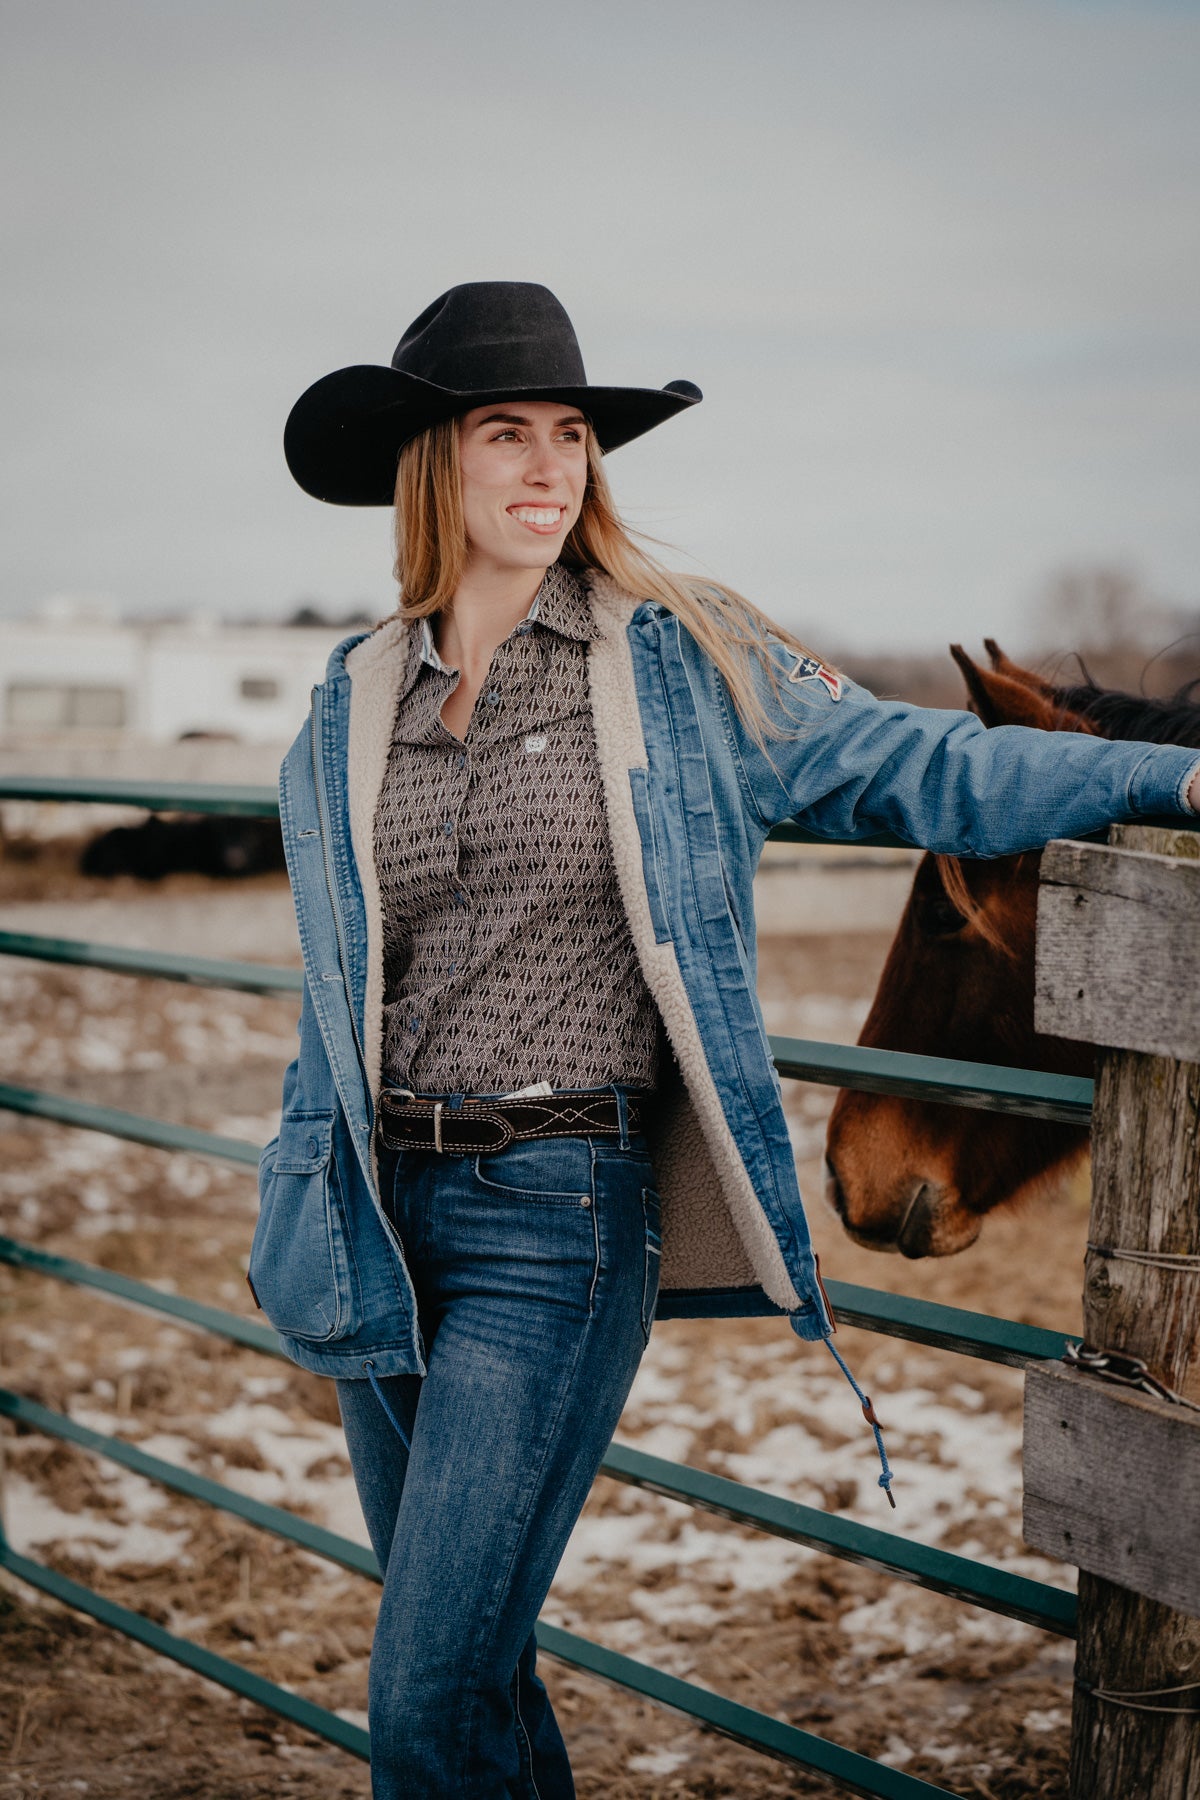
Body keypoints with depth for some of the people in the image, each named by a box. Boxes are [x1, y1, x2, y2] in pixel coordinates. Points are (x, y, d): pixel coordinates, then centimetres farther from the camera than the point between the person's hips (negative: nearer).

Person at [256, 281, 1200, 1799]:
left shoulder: (682, 658, 0)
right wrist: (301, 1216, 12)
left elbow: (915, 770, 5)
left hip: (564, 1216, -4)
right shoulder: (352, 707, 9)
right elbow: (334, 993, 15)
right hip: (385, 1210, 4)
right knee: (465, 1647, 15)